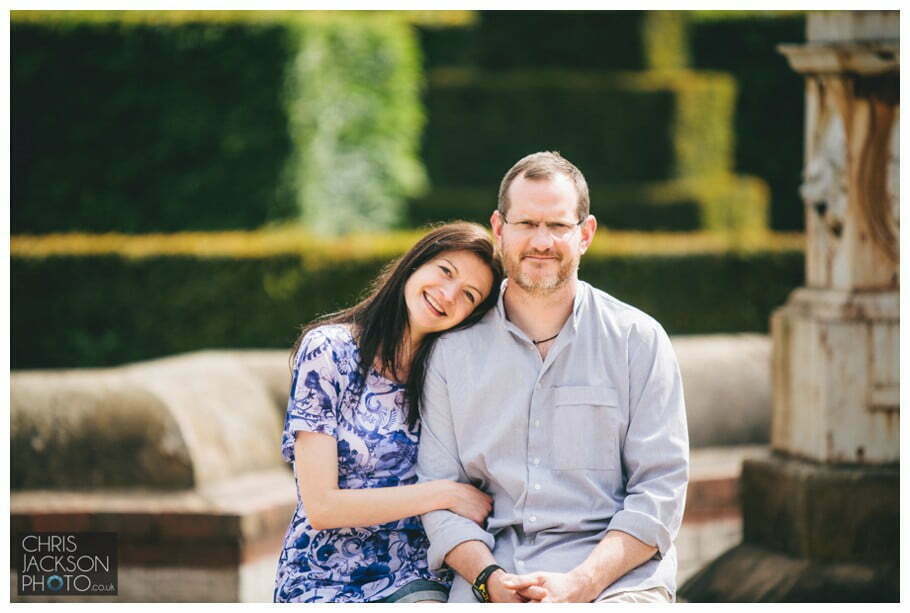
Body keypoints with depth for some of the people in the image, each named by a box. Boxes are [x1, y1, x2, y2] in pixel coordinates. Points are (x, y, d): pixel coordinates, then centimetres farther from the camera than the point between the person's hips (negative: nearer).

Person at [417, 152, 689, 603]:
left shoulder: (638, 340, 9)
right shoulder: (453, 349, 13)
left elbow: (660, 489, 3)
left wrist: (580, 584, -12)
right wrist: (491, 580, -10)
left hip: (614, 578, -1)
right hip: (490, 572, 1)